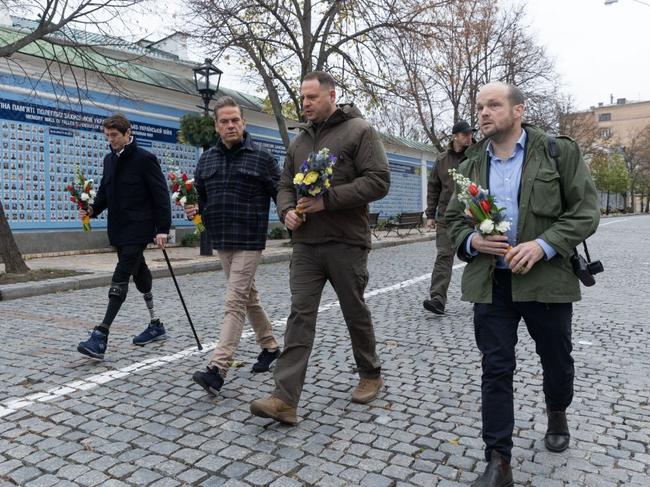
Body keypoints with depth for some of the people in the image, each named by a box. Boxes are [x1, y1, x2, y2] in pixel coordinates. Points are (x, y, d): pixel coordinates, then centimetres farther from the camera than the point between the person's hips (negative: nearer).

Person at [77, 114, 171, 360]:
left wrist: (162, 228, -16)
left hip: (137, 230, -8)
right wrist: (93, 209, 1)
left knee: (120, 279, -11)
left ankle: (100, 337, -12)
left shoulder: (145, 159, -9)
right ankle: (155, 325, 27)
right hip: (118, 230, 8)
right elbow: (105, 192, 20)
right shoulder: (109, 159, 14)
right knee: (139, 276, 14)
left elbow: (160, 195, -11)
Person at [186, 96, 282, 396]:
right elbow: (201, 198, 20)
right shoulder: (206, 160, 11)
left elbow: (280, 196, -3)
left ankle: (217, 369, -11)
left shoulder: (262, 158, -4)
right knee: (248, 296, 16)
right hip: (221, 241, 6)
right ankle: (270, 346, 33)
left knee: (235, 302, -10)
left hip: (249, 242, -6)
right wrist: (194, 210, -1)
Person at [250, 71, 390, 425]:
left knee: (355, 313, 10)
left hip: (346, 243, -4)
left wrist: (327, 200, -19)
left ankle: (371, 375, 33)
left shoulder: (359, 130, -3)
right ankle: (285, 399, -2)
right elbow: (286, 186, 19)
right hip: (306, 244, 5)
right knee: (300, 315, -2)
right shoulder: (299, 140, 15)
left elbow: (378, 181, -13)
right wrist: (287, 210, -4)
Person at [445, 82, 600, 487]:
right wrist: (472, 241, -9)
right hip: (490, 282, 2)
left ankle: (557, 414, 50)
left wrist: (543, 245, -20)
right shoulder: (472, 165, 8)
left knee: (556, 359, 18)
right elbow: (454, 218, 12)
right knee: (496, 370, 2)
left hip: (546, 278, -1)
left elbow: (585, 211, -5)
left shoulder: (560, 152, -2)